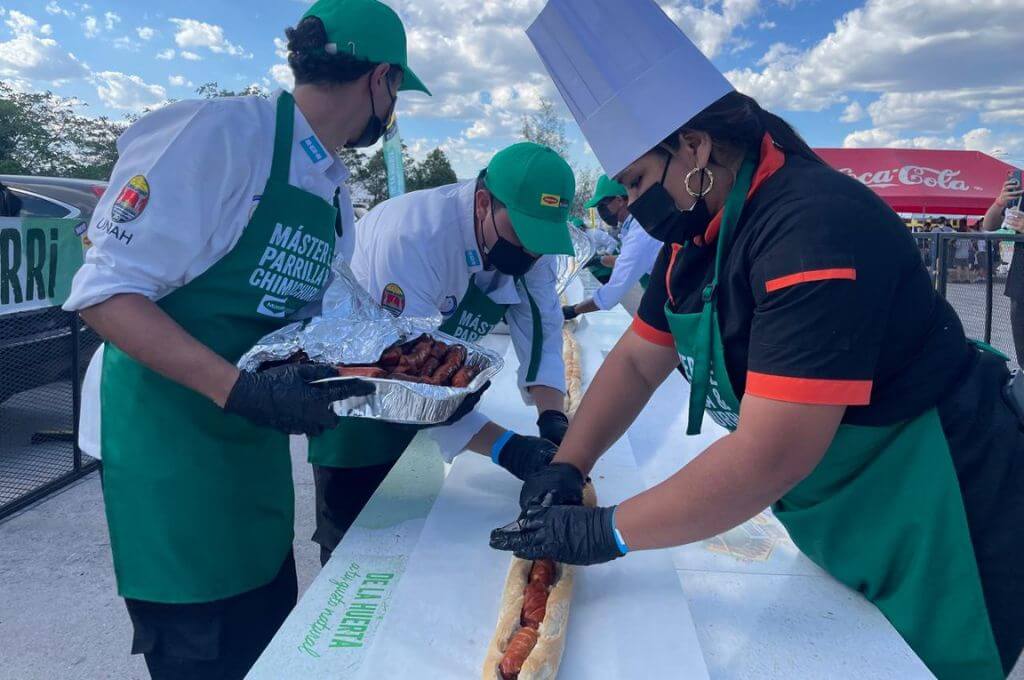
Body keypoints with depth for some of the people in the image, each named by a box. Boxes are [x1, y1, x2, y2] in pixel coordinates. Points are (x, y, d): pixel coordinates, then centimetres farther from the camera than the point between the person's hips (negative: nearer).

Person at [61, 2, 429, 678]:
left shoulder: (333, 186, 9)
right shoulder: (216, 134, -17)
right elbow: (106, 292, -20)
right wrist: (238, 389, -30)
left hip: (259, 444, 8)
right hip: (171, 446, -8)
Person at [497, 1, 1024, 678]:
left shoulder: (814, 230, -30)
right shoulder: (699, 232, -1)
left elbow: (769, 457, -34)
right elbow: (636, 361, 6)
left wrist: (610, 531, -25)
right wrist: (567, 469, -6)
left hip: (932, 539, -8)